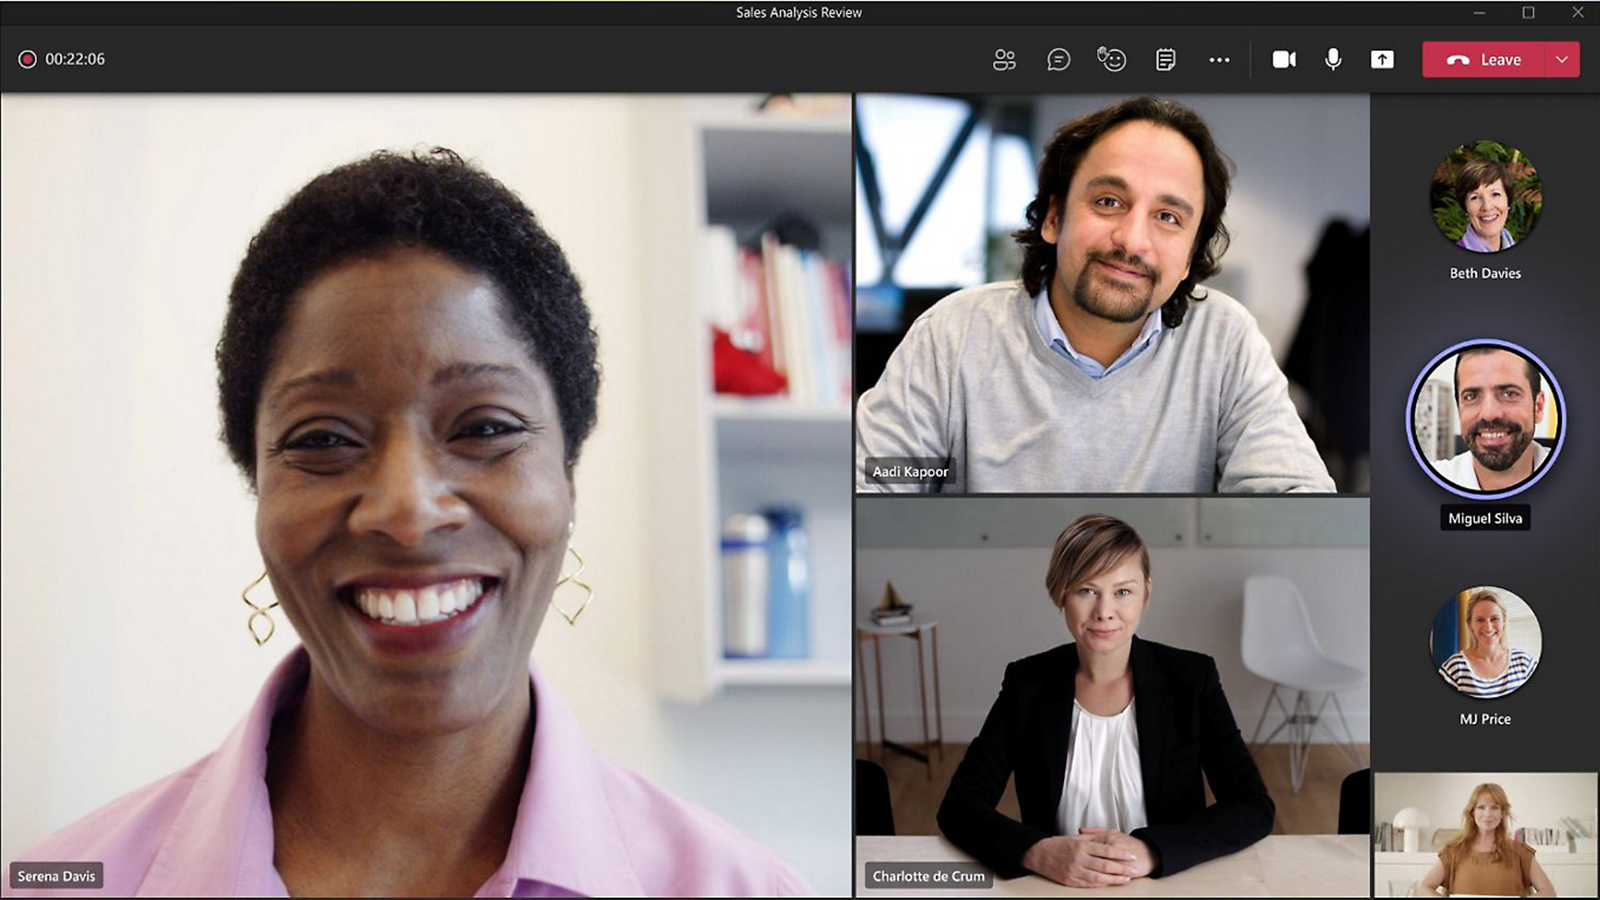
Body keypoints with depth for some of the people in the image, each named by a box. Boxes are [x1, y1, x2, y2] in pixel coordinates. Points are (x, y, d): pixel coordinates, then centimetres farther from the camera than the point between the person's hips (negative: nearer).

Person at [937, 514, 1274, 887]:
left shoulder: (1191, 678, -2)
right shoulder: (1027, 683, 1)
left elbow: (1254, 808, -8)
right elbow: (958, 805, -4)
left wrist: (1150, 851, -24)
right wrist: (1038, 852, -23)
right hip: (1056, 888, 1)